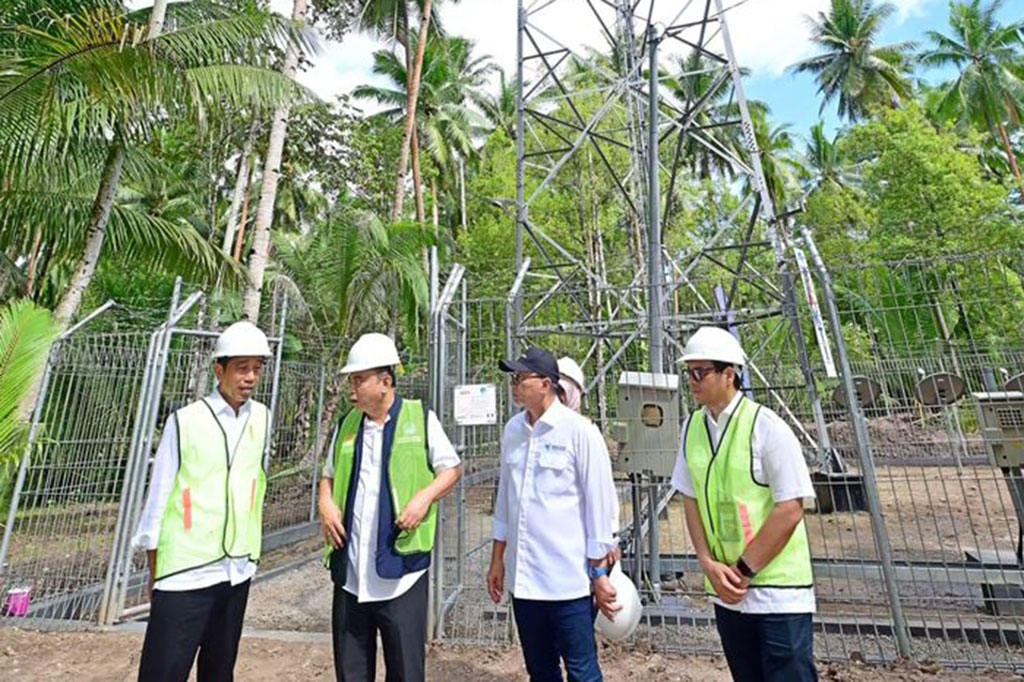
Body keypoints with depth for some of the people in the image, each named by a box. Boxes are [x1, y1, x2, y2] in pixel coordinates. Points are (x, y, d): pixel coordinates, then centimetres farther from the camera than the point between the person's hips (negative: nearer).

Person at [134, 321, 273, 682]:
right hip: (185, 570, -4)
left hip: (238, 568, 4)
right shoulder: (185, 422, -9)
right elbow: (158, 499, -3)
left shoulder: (262, 418, 2)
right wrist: (154, 573, 2)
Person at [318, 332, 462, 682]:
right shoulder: (346, 426, 7)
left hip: (401, 566, -4)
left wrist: (425, 496, -16)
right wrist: (326, 504, -2)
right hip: (351, 570, 4)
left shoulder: (420, 418, -6)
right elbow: (329, 475, 18)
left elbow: (453, 468, 0)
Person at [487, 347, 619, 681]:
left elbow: (600, 503, -10)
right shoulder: (513, 430, 3)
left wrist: (600, 573, -6)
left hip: (568, 579, -5)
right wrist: (497, 559, 14)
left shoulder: (579, 431, -14)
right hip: (523, 578, 6)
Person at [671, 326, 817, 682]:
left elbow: (790, 510, -17)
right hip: (726, 590, 5)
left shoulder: (767, 427, -17)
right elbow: (691, 500, 5)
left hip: (778, 589, -5)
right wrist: (709, 563, -4)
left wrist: (744, 569, -13)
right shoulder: (692, 427, -1)